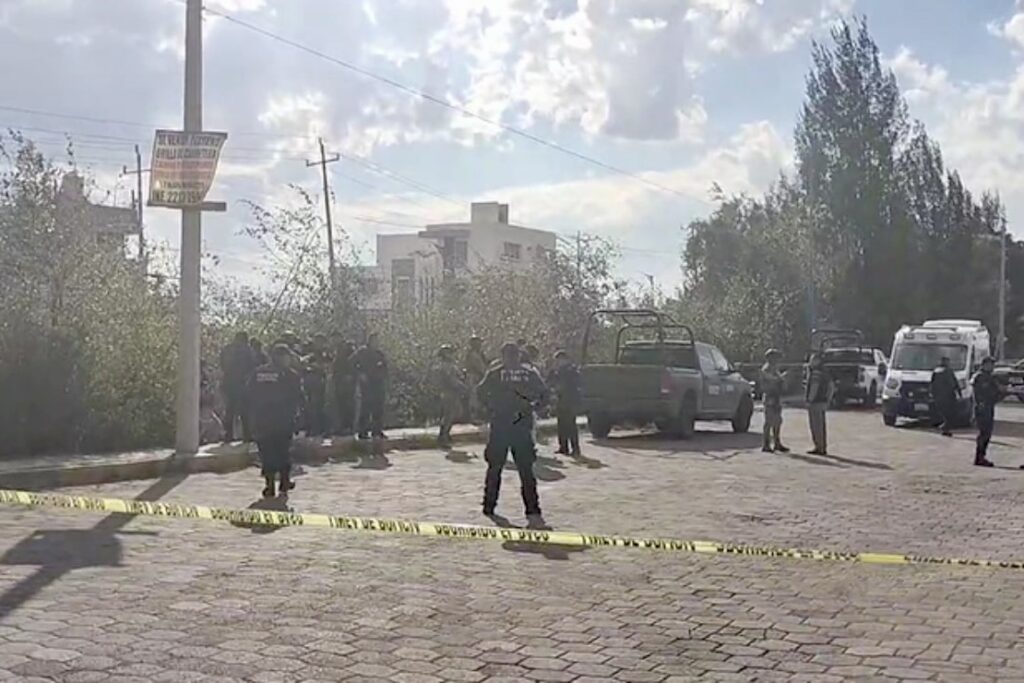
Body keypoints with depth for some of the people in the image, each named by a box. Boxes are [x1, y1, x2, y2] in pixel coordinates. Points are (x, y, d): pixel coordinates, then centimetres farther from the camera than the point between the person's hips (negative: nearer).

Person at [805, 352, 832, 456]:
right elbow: (830, 387, 17)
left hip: (815, 403, -10)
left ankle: (819, 448, -4)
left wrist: (810, 400, -17)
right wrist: (828, 400, 16)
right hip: (822, 402, 10)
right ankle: (823, 448, 15)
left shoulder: (816, 372, -15)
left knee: (816, 427, -5)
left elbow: (814, 388, -23)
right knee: (821, 426, 12)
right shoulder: (825, 372, 14)